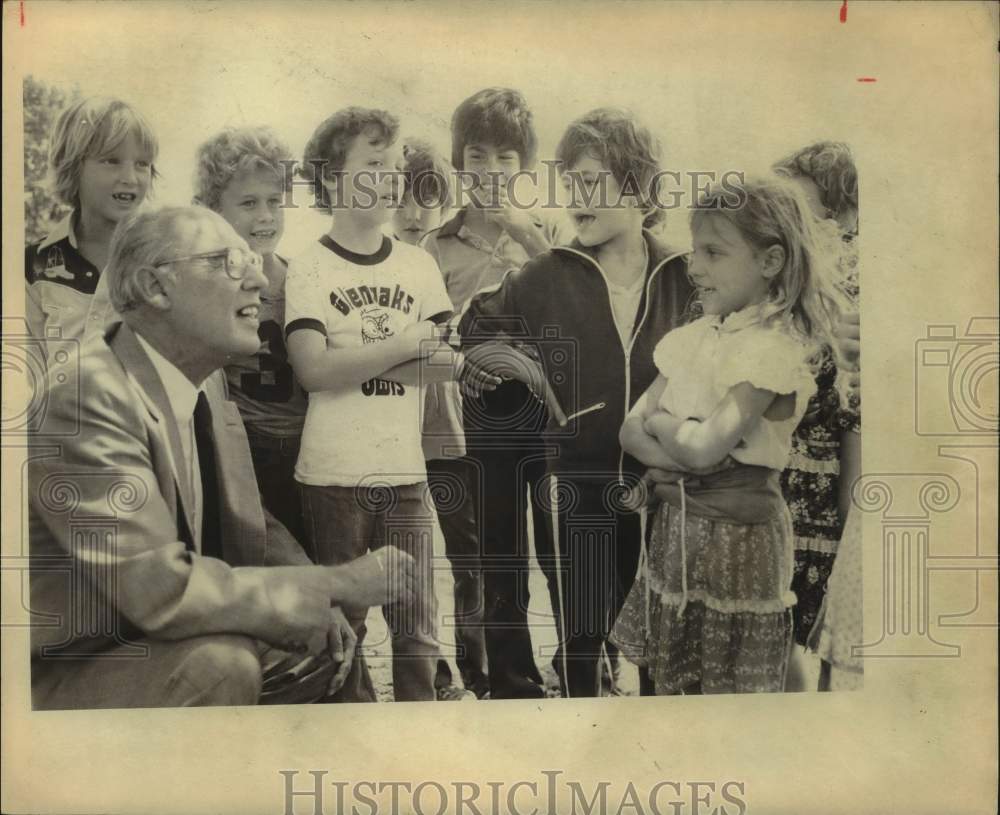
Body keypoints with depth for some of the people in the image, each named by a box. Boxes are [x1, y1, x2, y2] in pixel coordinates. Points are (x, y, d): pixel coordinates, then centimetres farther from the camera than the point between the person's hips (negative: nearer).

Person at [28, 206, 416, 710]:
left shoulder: (211, 402, 4)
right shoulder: (84, 396, -25)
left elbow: (251, 533, 12)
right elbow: (164, 591, -31)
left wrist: (314, 604, -7)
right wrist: (339, 583, -23)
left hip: (153, 647, 8)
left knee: (321, 645, 7)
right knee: (221, 663, -29)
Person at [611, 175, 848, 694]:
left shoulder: (772, 349, -17)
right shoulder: (693, 338, 6)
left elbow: (703, 446, -26)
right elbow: (632, 430, 3)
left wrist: (660, 420, -6)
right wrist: (680, 453, -16)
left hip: (737, 534, -7)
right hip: (675, 525, 7)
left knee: (728, 685, 8)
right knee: (668, 680, 17)